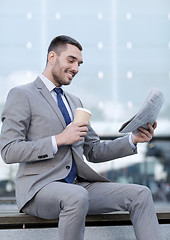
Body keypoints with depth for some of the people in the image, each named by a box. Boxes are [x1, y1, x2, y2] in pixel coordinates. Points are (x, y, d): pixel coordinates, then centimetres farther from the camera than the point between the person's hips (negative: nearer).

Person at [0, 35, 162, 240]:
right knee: (77, 197, -38)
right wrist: (59, 140, -16)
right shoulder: (21, 95, 0)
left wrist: (133, 140, 6)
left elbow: (94, 152, 22)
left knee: (140, 194, -12)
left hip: (78, 186, 7)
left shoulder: (74, 102, 24)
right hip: (39, 188, -7)